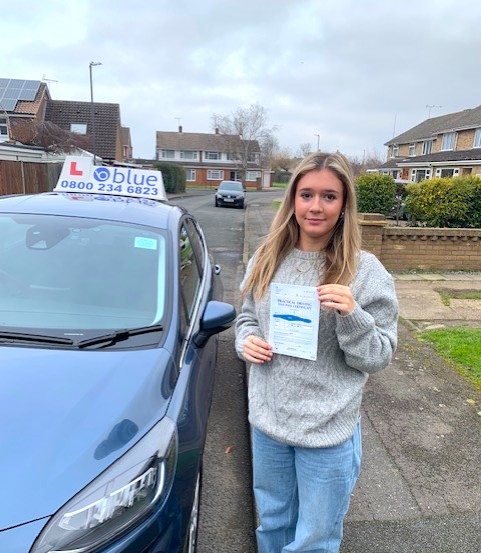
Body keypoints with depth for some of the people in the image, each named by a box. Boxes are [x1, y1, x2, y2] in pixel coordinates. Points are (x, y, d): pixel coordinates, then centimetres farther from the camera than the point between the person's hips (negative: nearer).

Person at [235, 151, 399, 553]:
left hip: (329, 432, -3)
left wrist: (352, 317, -28)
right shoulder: (266, 259, -1)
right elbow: (247, 317, 12)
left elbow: (379, 357, -10)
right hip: (267, 420, 4)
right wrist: (247, 340, -9)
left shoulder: (366, 271, -13)